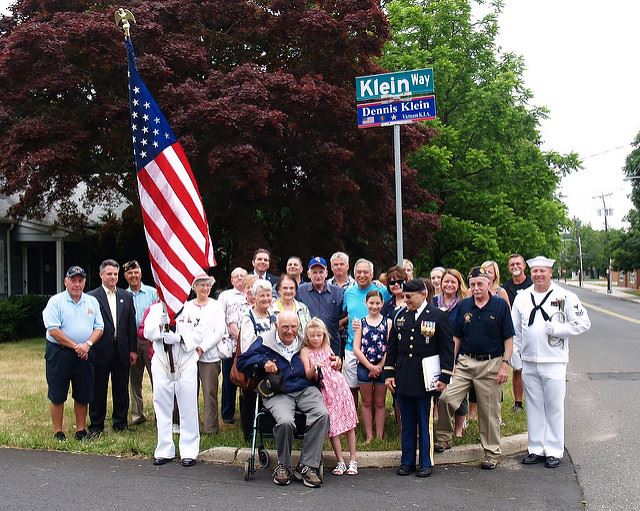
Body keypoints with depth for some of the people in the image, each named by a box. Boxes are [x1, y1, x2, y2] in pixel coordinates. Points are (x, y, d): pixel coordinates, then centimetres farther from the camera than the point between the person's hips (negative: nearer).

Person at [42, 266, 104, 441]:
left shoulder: (92, 302, 9)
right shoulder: (56, 301, -4)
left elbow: (99, 327, 6)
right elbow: (53, 330, -12)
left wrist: (87, 344, -12)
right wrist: (75, 346, -14)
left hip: (84, 354, 4)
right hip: (59, 353, -4)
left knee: (83, 395, 8)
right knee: (57, 395, 2)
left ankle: (81, 430, 18)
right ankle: (58, 432, 12)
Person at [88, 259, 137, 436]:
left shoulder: (127, 296, 10)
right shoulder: (92, 297, -3)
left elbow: (131, 324, 9)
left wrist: (133, 350, 6)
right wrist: (89, 348, -10)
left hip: (122, 350, 4)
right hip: (100, 350, -4)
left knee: (121, 389, 10)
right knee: (98, 389, 4)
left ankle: (120, 422, 22)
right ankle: (96, 425, 13)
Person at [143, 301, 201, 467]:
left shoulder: (189, 309, -2)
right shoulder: (155, 309, 7)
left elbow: (198, 335, -6)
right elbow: (148, 333, -3)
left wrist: (180, 338, -20)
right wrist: (161, 323, -19)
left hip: (186, 365, -3)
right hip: (162, 364, 3)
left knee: (188, 409, 1)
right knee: (163, 409, 9)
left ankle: (189, 452, 8)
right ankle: (165, 451, 18)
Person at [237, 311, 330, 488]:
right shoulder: (265, 341, 5)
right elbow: (242, 361, 6)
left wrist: (332, 361, 10)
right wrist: (263, 361, -8)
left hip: (305, 390, 3)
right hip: (278, 393, -3)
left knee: (322, 414, -27)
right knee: (285, 421, -33)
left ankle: (307, 466, -16)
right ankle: (283, 466, -5)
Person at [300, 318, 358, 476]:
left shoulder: (327, 347, 9)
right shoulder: (305, 351, -4)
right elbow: (308, 375, -14)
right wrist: (314, 368, -30)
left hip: (340, 386, 3)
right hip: (325, 391, -3)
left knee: (349, 422, 4)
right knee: (332, 426, -2)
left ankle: (353, 459, 12)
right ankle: (340, 461, 8)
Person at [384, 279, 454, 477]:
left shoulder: (438, 317, -4)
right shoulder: (400, 316, 9)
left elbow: (447, 349, -4)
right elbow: (392, 347, 12)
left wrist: (444, 377, -8)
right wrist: (389, 373, 6)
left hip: (425, 379, -4)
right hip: (403, 379, 4)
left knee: (425, 423, 4)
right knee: (407, 423, 11)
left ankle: (426, 463, 15)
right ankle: (407, 461, 20)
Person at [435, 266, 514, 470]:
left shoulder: (500, 305, -3)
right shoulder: (463, 306, 6)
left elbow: (508, 338, -2)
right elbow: (457, 338, 11)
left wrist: (505, 364, -9)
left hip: (491, 364, -3)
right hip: (465, 362, 3)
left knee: (489, 411, 4)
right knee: (445, 398, -11)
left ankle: (492, 452, 19)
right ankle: (444, 438, 8)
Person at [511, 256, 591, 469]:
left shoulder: (564, 297, -3)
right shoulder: (522, 298, 8)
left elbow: (583, 322, -3)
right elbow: (514, 331, 13)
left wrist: (557, 329, -14)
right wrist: (515, 357, 7)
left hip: (554, 362, -4)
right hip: (529, 363, 4)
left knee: (554, 407, 2)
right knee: (534, 407, 10)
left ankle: (554, 451, 12)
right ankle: (536, 449, 19)